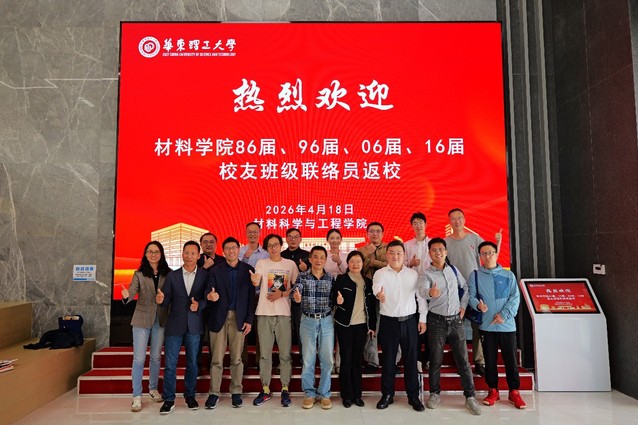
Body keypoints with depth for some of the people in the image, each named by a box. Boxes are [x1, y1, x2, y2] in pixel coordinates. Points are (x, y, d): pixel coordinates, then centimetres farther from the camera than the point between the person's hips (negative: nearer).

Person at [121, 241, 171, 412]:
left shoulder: (168, 274, 0)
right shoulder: (139, 274, -2)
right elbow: (132, 292, -16)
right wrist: (126, 296, -37)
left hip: (161, 320, 1)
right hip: (142, 319, -1)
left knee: (156, 357, 14)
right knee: (139, 359, -1)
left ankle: (153, 388, 31)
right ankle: (137, 396, 10)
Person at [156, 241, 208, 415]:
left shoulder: (205, 275, 1)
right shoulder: (172, 275, 4)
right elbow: (167, 301, 0)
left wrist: (199, 305, -19)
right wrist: (161, 299, -21)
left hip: (194, 325, 0)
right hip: (174, 324, 0)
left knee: (192, 362, 10)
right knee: (170, 363, 1)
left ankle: (190, 396, 25)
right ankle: (168, 399, 13)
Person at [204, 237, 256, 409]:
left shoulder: (248, 270, 3)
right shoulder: (215, 271, 4)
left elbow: (251, 297, 2)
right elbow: (209, 290, -8)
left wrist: (249, 320, -2)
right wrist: (210, 295, -33)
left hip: (239, 318, 0)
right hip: (219, 318, 0)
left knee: (237, 358, 7)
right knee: (216, 358, 4)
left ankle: (236, 393, 19)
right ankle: (214, 393, 17)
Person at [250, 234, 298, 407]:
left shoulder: (290, 264, 6)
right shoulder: (261, 263, 3)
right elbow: (256, 282, -14)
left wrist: (282, 293, -9)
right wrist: (254, 280, -38)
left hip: (284, 312, 0)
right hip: (265, 312, 0)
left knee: (285, 353, 3)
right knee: (265, 353, 7)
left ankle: (285, 389, 15)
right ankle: (265, 389, 19)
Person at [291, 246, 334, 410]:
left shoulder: (331, 278, 2)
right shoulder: (302, 277, -2)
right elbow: (295, 292, -17)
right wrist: (296, 297, -40)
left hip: (327, 321, 1)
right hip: (308, 321, -1)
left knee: (327, 359, 5)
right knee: (308, 359, 6)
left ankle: (324, 394, 21)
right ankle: (310, 393, 22)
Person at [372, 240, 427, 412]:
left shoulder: (413, 274, 3)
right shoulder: (380, 273, -4)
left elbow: (421, 296, 7)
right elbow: (376, 286, -24)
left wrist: (423, 318, 5)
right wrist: (379, 294, -47)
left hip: (410, 321, 2)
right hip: (389, 322, -1)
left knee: (411, 359, 9)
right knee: (388, 359, 8)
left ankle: (413, 396, 23)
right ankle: (387, 394, 24)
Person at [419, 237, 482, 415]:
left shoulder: (453, 270, 6)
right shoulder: (426, 274, -9)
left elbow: (465, 288, 20)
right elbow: (422, 290, -31)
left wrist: (463, 306, 9)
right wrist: (430, 293, -53)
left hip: (456, 320, 3)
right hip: (437, 321, -3)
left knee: (463, 360, 5)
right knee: (436, 360, 7)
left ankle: (470, 397, 16)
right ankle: (435, 394, 22)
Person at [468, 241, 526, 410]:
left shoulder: (508, 275, 4)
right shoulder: (475, 276, 3)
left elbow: (515, 297, -1)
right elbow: (471, 296, -1)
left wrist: (504, 314, -12)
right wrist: (478, 305, -23)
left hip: (507, 325, 0)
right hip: (486, 326, 0)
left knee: (511, 360, 6)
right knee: (490, 360, 9)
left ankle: (514, 392, 23)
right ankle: (493, 391, 24)